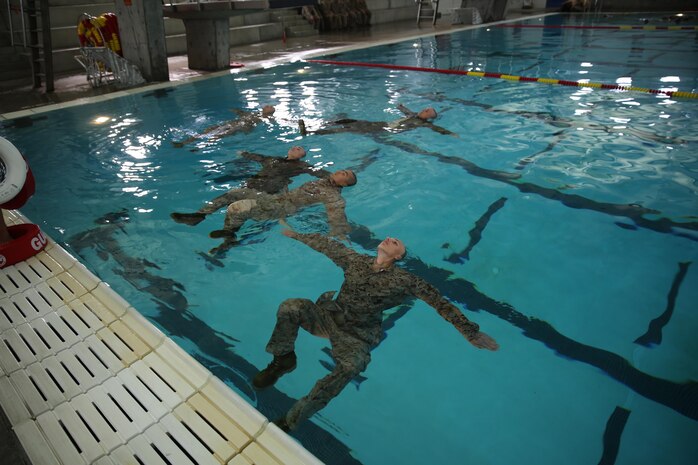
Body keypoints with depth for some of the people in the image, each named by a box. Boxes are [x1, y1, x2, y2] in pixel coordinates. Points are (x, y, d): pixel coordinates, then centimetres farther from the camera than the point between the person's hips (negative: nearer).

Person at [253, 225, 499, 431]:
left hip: (356, 335, -3)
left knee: (350, 366, -36)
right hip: (329, 317, 3)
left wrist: (470, 331, -8)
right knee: (290, 306, -23)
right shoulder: (356, 259, 5)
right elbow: (327, 244, 18)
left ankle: (289, 421, -28)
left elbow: (439, 302, -6)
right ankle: (283, 360, 1)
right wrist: (297, 235, 29)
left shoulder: (404, 281, -5)